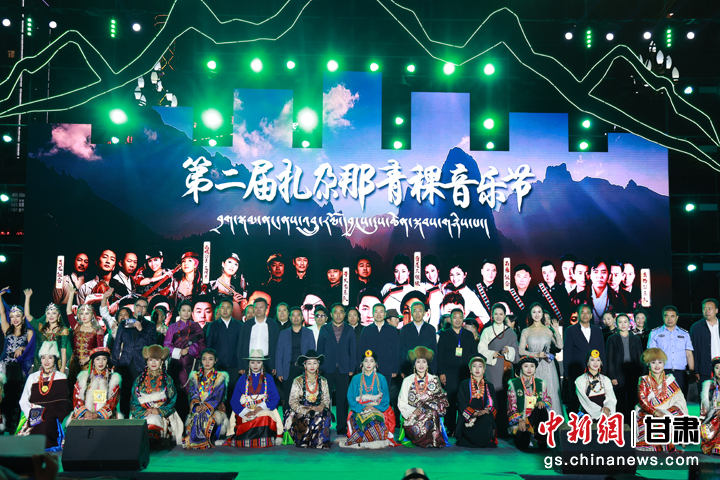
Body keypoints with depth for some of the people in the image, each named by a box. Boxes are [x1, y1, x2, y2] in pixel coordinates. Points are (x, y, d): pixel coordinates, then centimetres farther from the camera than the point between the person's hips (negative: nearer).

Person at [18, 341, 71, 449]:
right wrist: (31, 414, -5)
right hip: (34, 415, 2)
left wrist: (43, 413, -8)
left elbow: (62, 404, 5)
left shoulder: (61, 378, 10)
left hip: (52, 417, -2)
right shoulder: (33, 377, 18)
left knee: (44, 425, -28)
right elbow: (23, 401, 12)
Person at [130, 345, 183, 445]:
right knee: (148, 422, -34)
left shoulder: (167, 380, 11)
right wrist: (143, 412, -10)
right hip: (141, 416, 1)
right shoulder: (139, 380, 14)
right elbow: (133, 403, 10)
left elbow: (172, 401, 6)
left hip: (162, 414, -1)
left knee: (153, 421, -36)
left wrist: (159, 411, -11)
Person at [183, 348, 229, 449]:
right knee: (196, 416, -33)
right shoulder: (195, 376, 18)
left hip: (215, 408, -2)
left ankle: (207, 441, -24)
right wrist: (196, 405, -16)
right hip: (198, 407, 2)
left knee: (208, 417, -35)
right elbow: (192, 393, 6)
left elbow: (218, 395, -3)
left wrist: (207, 405, -21)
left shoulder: (220, 377, 10)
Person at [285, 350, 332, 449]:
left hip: (318, 411, 3)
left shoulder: (323, 381, 11)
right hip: (300, 412, -3)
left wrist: (321, 406, -17)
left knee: (325, 415, -30)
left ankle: (320, 441, -15)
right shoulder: (298, 381, 1)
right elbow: (293, 402, -5)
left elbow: (326, 399, 7)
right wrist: (307, 410, -19)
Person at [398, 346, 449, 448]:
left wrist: (425, 408, -11)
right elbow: (401, 403, 7)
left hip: (431, 414, 1)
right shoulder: (408, 380, 11)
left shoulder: (434, 380, 13)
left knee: (431, 413, -34)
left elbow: (442, 401, 7)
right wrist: (413, 411, -12)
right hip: (411, 416, 0)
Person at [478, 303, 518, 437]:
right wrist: (492, 354, -14)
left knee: (504, 396, -4)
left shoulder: (510, 332, 13)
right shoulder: (487, 331, 9)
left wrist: (508, 350, -11)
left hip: (506, 369, 1)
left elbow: (516, 351, 9)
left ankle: (503, 430, 3)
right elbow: (481, 349, 2)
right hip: (492, 368, -1)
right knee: (492, 395, -8)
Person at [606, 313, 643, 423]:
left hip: (633, 375, 2)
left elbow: (640, 359, 11)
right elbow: (610, 359, 2)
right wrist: (612, 376, -5)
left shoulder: (636, 339, 11)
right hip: (618, 375, -2)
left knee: (632, 402, 2)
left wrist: (640, 375, 2)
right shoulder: (612, 339, 5)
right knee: (620, 404, 1)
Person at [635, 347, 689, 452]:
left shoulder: (669, 379, 14)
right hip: (649, 414, -2)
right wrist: (656, 412, -19)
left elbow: (678, 399, 6)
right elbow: (642, 400, -2)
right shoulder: (644, 380, 8)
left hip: (668, 413, 2)